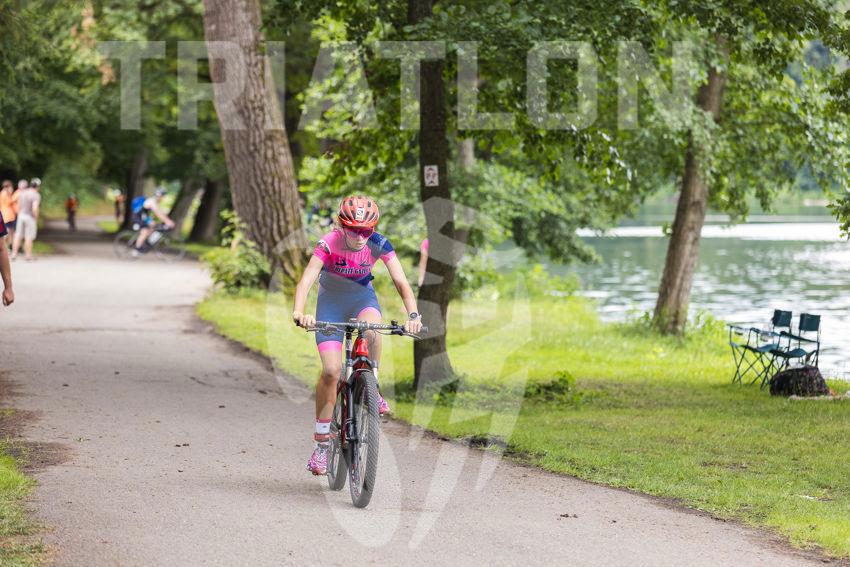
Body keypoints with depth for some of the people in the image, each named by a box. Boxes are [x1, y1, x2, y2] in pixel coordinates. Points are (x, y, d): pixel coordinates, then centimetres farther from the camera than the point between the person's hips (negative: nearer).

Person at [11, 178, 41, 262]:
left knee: (18, 236, 10)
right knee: (29, 237, 2)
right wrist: (36, 219, -10)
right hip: (30, 217, -6)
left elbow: (18, 205, 11)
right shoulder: (36, 195, -17)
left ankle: (14, 254, 11)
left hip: (21, 216, 6)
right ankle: (28, 256, 7)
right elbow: (34, 209, -24)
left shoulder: (22, 193, 4)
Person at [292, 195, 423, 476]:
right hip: (331, 301, -1)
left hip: (362, 296, 1)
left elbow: (401, 283, -23)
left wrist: (413, 315, -40)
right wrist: (299, 312, -56)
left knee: (371, 330, -36)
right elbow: (306, 281, -38)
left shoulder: (379, 244, -21)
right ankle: (322, 441, -1)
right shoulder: (329, 244, -27)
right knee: (331, 370, -15)